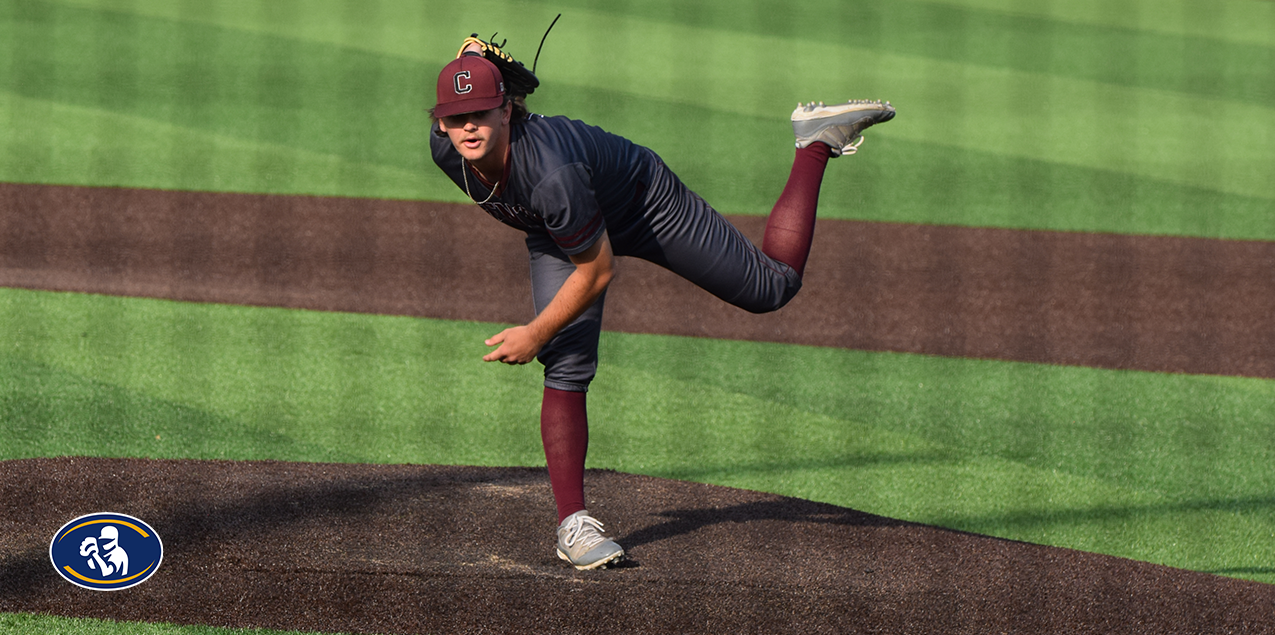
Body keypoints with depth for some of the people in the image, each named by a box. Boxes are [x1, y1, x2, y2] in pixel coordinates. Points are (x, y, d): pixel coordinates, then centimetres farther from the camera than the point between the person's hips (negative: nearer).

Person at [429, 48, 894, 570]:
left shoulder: (550, 172, -47)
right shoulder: (446, 149, -28)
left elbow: (598, 271, -32)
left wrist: (535, 335, -23)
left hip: (643, 205, -5)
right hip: (557, 235, 5)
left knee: (772, 287, 10)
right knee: (566, 368, -13)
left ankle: (817, 140, 25)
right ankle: (572, 523, -6)